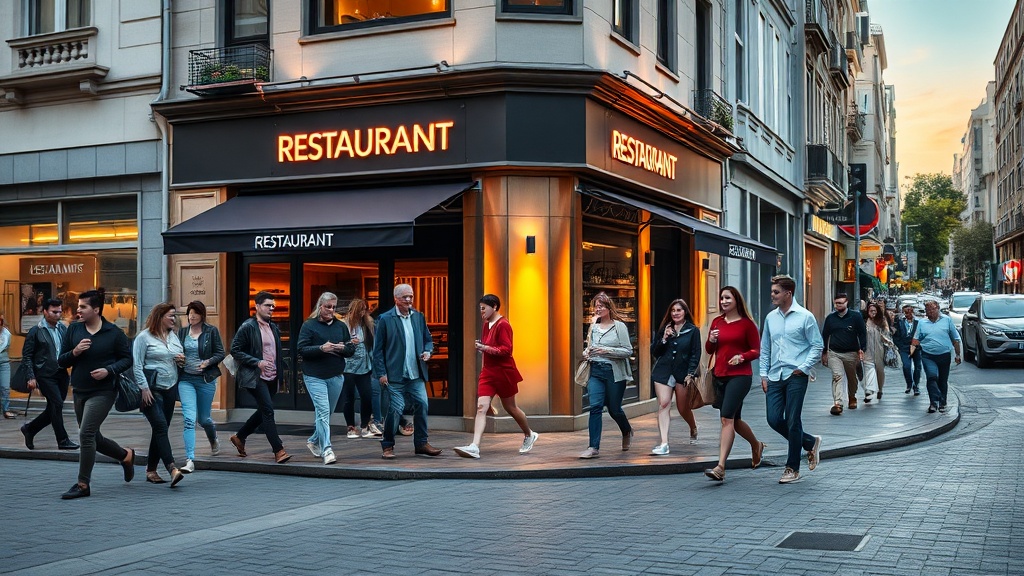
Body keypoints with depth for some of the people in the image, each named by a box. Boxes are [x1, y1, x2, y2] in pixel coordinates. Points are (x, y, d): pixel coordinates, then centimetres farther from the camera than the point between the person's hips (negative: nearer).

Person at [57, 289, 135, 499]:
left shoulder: (114, 333, -7)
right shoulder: (73, 330, 3)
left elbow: (127, 359, 0)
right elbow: (61, 361, 6)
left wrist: (109, 370, -17)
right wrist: (74, 352, -15)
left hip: (102, 392, -6)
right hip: (79, 393, 6)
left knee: (86, 435, -14)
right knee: (93, 438, 14)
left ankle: (83, 484, -4)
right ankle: (126, 456, 38)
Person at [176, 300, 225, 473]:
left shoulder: (212, 331, -2)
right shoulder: (182, 332, 7)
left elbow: (220, 353, -1)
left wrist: (208, 362, -18)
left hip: (205, 379, -2)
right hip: (186, 379, 2)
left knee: (203, 419, 11)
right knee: (189, 419, -12)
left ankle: (213, 440, 47)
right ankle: (190, 460, -14)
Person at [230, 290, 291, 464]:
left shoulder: (274, 327, 14)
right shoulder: (247, 327, -7)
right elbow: (235, 351, -9)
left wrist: (280, 372, 8)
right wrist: (257, 362, -17)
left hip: (271, 378, 8)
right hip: (255, 377, -8)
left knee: (263, 411, 14)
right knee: (268, 410, -13)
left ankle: (239, 436, 34)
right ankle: (278, 451, -12)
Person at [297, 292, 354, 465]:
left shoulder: (341, 326, 10)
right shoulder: (309, 325, -3)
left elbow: (351, 349, 11)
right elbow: (302, 350, -9)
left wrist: (342, 348, -11)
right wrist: (321, 348, -23)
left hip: (336, 376, 5)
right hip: (315, 376, -5)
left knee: (327, 412, 14)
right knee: (323, 411, -15)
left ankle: (314, 441, 36)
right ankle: (326, 450, -16)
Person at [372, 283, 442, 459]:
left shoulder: (419, 317, 11)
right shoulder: (385, 319, -3)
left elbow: (428, 339, 20)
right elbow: (378, 349, -4)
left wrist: (427, 351, -3)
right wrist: (381, 373, -10)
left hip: (416, 374, 5)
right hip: (395, 374, -5)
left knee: (422, 405, 0)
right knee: (395, 409, -7)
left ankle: (421, 443, 14)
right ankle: (388, 446, 8)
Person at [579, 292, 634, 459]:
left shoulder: (619, 326, -4)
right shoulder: (593, 327, 9)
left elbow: (628, 351, -7)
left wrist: (607, 351, -18)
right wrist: (587, 353, 1)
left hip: (614, 372, -3)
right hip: (596, 371, 3)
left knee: (614, 409, 7)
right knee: (595, 406, -10)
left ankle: (627, 431, 40)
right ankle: (594, 447, -9)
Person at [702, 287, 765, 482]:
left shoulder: (746, 324, -4)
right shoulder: (717, 322, 10)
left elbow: (757, 351, -2)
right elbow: (709, 350, 15)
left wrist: (742, 357, -20)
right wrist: (711, 340, -6)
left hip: (740, 376, -6)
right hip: (720, 376, 7)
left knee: (726, 418, -18)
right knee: (734, 420, 18)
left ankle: (720, 467, -21)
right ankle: (756, 445, 46)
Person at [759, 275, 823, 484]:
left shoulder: (805, 317, -5)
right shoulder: (770, 318, 10)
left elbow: (817, 346, -3)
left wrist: (804, 368, -11)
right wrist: (764, 375, 9)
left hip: (796, 377, -5)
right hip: (775, 377, 5)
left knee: (792, 422, -2)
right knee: (774, 419, 1)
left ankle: (792, 468, 10)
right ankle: (810, 443, 25)